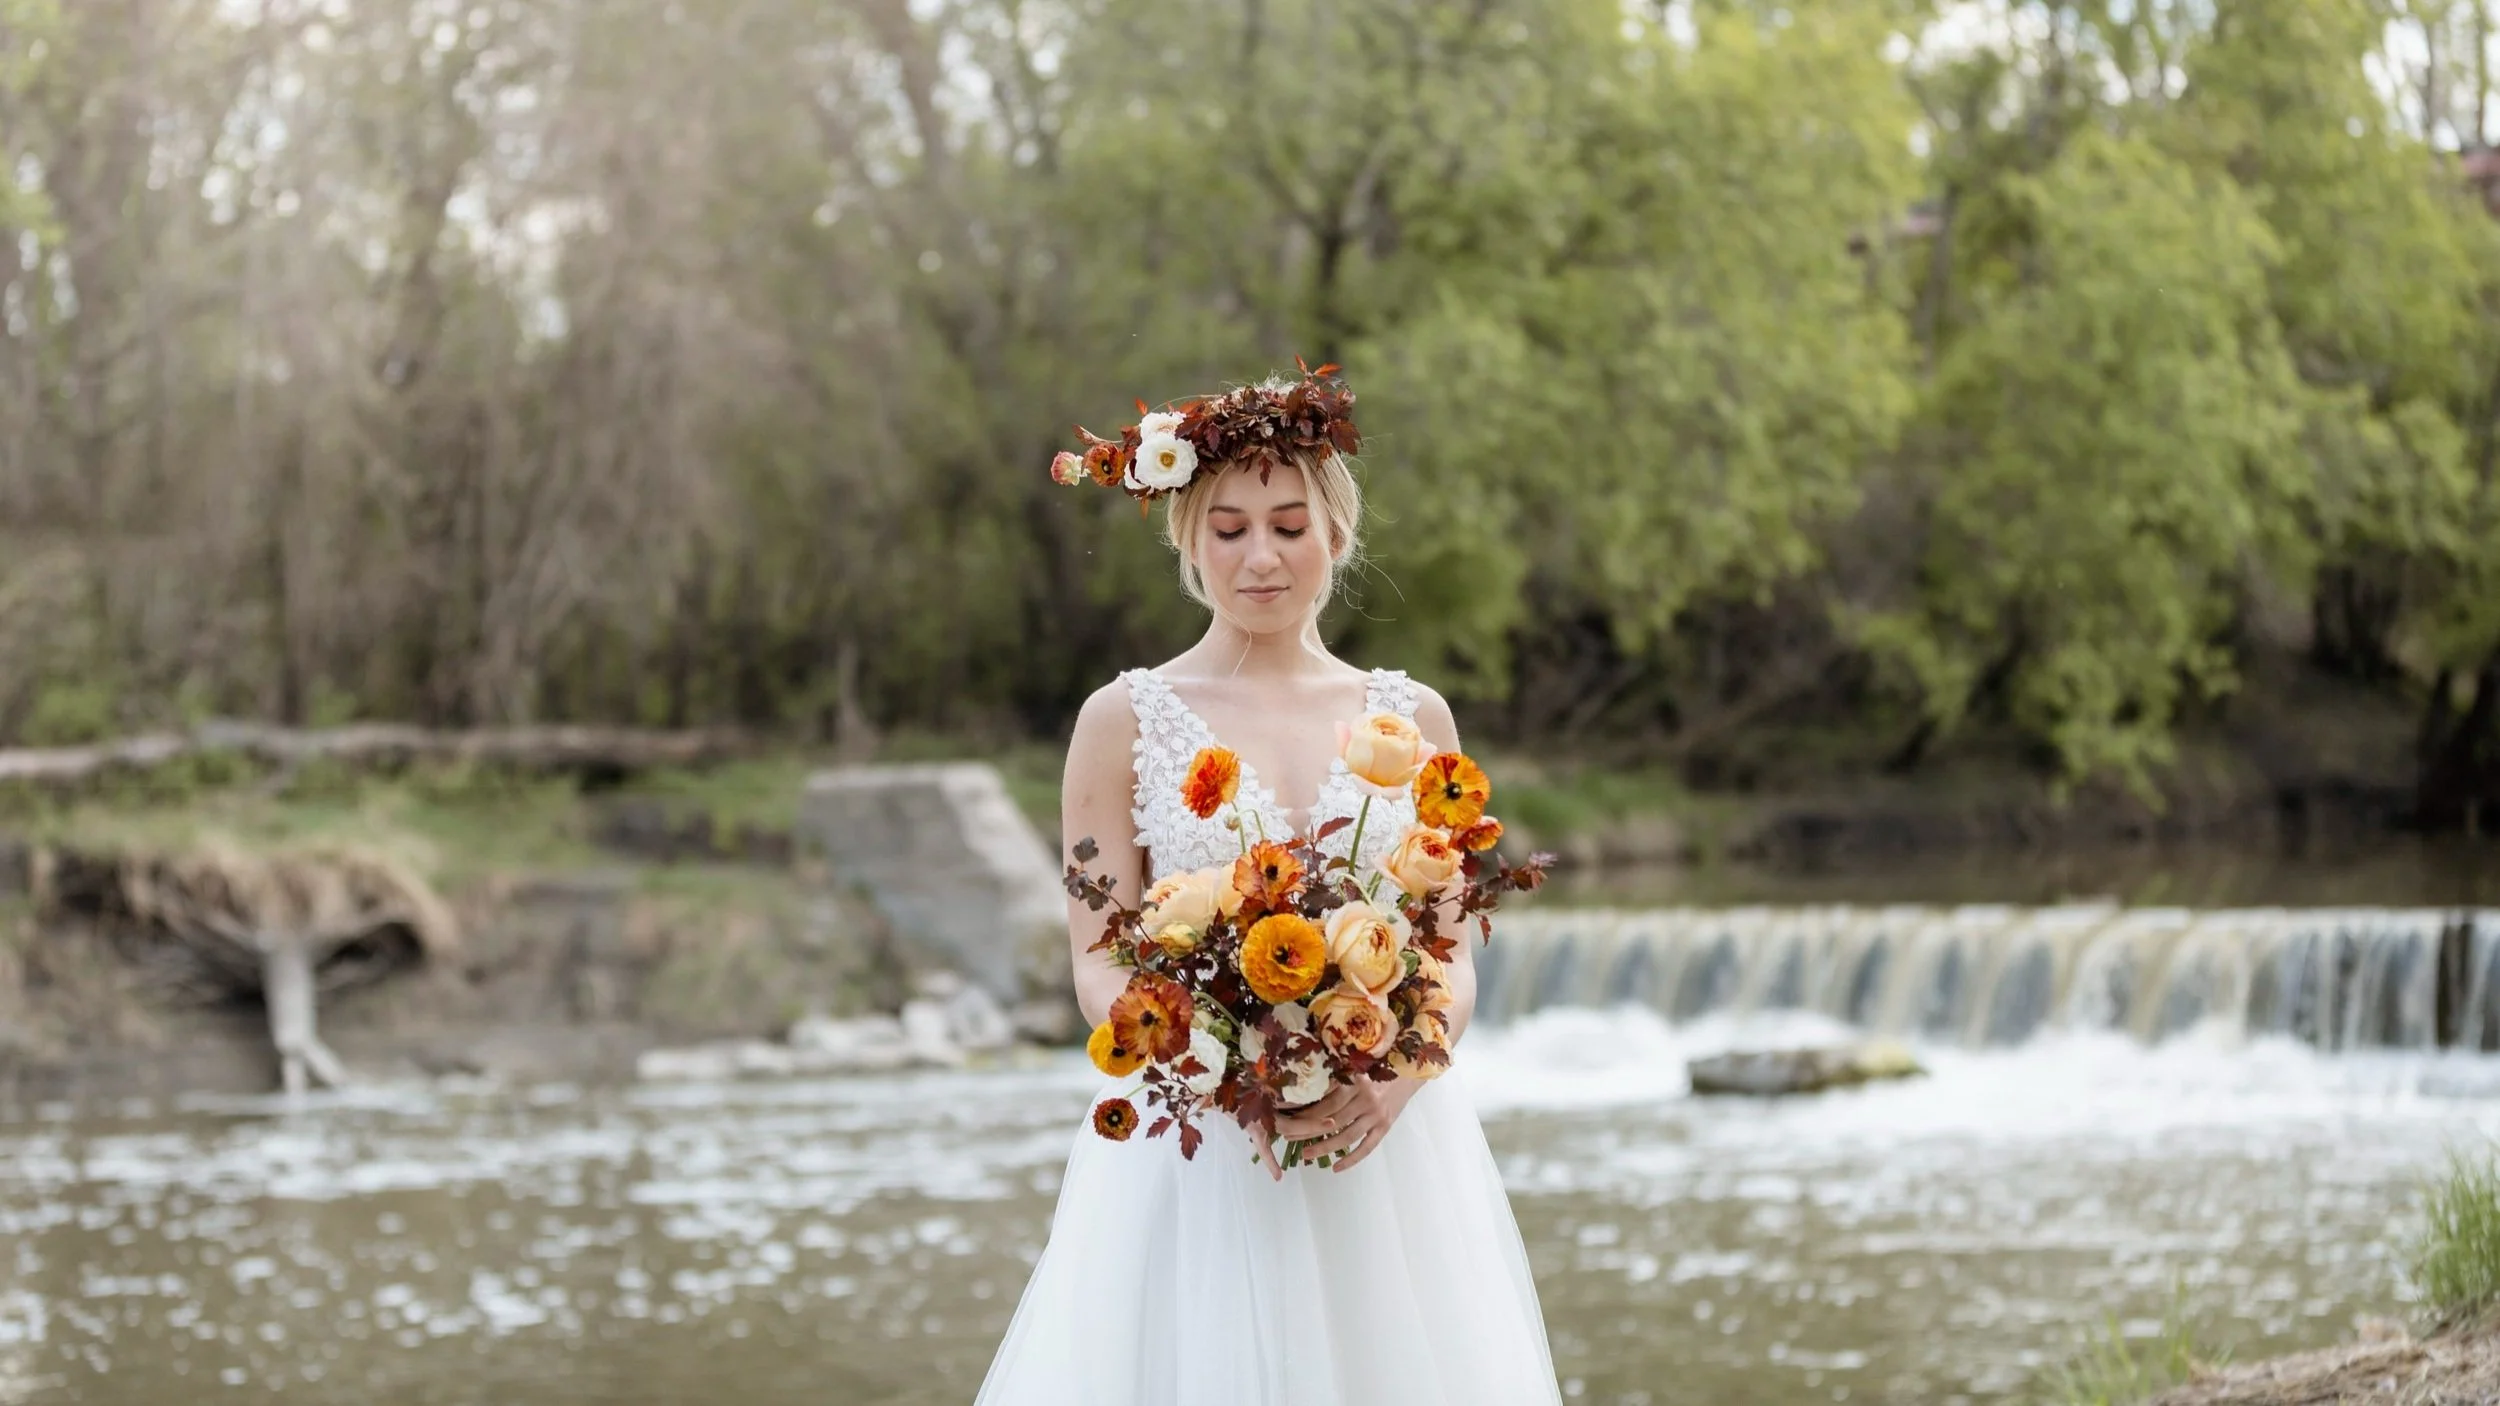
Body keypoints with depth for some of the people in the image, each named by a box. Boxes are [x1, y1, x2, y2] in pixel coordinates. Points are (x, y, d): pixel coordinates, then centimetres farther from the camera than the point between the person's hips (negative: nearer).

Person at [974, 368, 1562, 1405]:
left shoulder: (1413, 718, 8)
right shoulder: (1126, 721, 2)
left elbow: (1453, 957, 7)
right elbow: (1099, 968, -1)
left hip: (1386, 1140, 2)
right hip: (1191, 1151, -2)